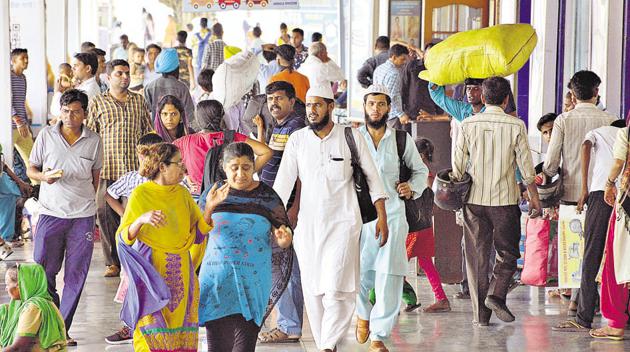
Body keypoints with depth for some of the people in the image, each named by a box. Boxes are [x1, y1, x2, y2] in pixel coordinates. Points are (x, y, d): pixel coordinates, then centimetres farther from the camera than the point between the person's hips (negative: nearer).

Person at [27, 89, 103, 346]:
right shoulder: (46, 135, -1)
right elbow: (31, 169, 5)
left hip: (83, 216, 1)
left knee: (76, 275, 1)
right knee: (43, 270, -1)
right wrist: (44, 176, -15)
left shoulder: (94, 141, 2)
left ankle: (62, 329, 9)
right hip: (51, 212, 0)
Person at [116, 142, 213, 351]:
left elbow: (199, 231, 10)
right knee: (153, 329, -7)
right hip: (152, 271, -5)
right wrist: (141, 219, -25)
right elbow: (123, 238, -8)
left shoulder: (182, 193, 9)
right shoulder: (141, 194, -5)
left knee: (181, 332, 2)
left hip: (181, 273, 5)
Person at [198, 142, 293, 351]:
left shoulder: (267, 196, 5)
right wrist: (209, 207, -11)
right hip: (217, 278, 1)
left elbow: (283, 232, 6)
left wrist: (283, 239, -17)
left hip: (252, 280, -1)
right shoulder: (214, 194, 7)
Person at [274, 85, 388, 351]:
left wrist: (382, 216, 0)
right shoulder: (297, 140, 5)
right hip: (308, 225, 3)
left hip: (343, 222, -3)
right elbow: (283, 182, 0)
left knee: (336, 288, -15)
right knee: (313, 290, 4)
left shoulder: (351, 137, 1)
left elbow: (372, 177, 4)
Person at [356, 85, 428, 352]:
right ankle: (363, 313, 34)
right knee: (358, 273, 0)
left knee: (389, 278, -7)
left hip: (392, 215, 0)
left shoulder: (402, 139, 7)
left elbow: (421, 170, 18)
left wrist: (412, 188, -1)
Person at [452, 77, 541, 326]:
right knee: (508, 253, 14)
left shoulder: (468, 125, 0)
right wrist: (534, 197, 8)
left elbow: (458, 165, 2)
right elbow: (526, 165, -1)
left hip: (474, 199, 2)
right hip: (506, 199, -1)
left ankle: (480, 314, 6)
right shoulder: (516, 126, -4)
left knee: (476, 255, 7)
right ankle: (496, 294, -9)